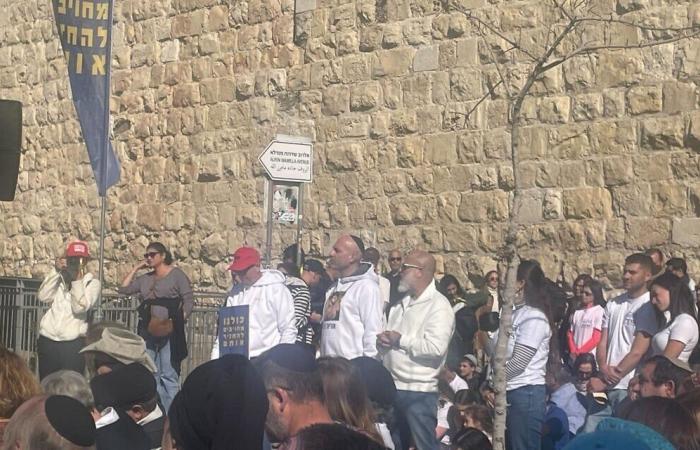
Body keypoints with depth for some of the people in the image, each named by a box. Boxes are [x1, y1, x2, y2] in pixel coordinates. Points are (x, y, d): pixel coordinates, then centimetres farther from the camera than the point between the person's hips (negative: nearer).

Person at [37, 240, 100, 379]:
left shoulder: (92, 282, 1)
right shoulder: (58, 277, 11)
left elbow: (79, 307, -13)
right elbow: (43, 296, -6)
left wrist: (77, 279, -18)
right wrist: (56, 270, -10)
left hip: (73, 343, -3)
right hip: (47, 340, 3)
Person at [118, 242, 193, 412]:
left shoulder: (176, 274, 2)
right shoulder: (145, 278, 19)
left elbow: (189, 300, -4)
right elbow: (123, 289, 15)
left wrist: (179, 320, -15)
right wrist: (136, 268, 13)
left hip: (169, 332, -6)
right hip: (148, 332, 6)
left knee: (169, 375, -9)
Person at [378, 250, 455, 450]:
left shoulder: (438, 305, -10)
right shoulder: (401, 303, 17)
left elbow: (436, 348, -23)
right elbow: (390, 339, 22)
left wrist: (401, 341, -13)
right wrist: (383, 341, -2)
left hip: (419, 391, -8)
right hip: (393, 388, 8)